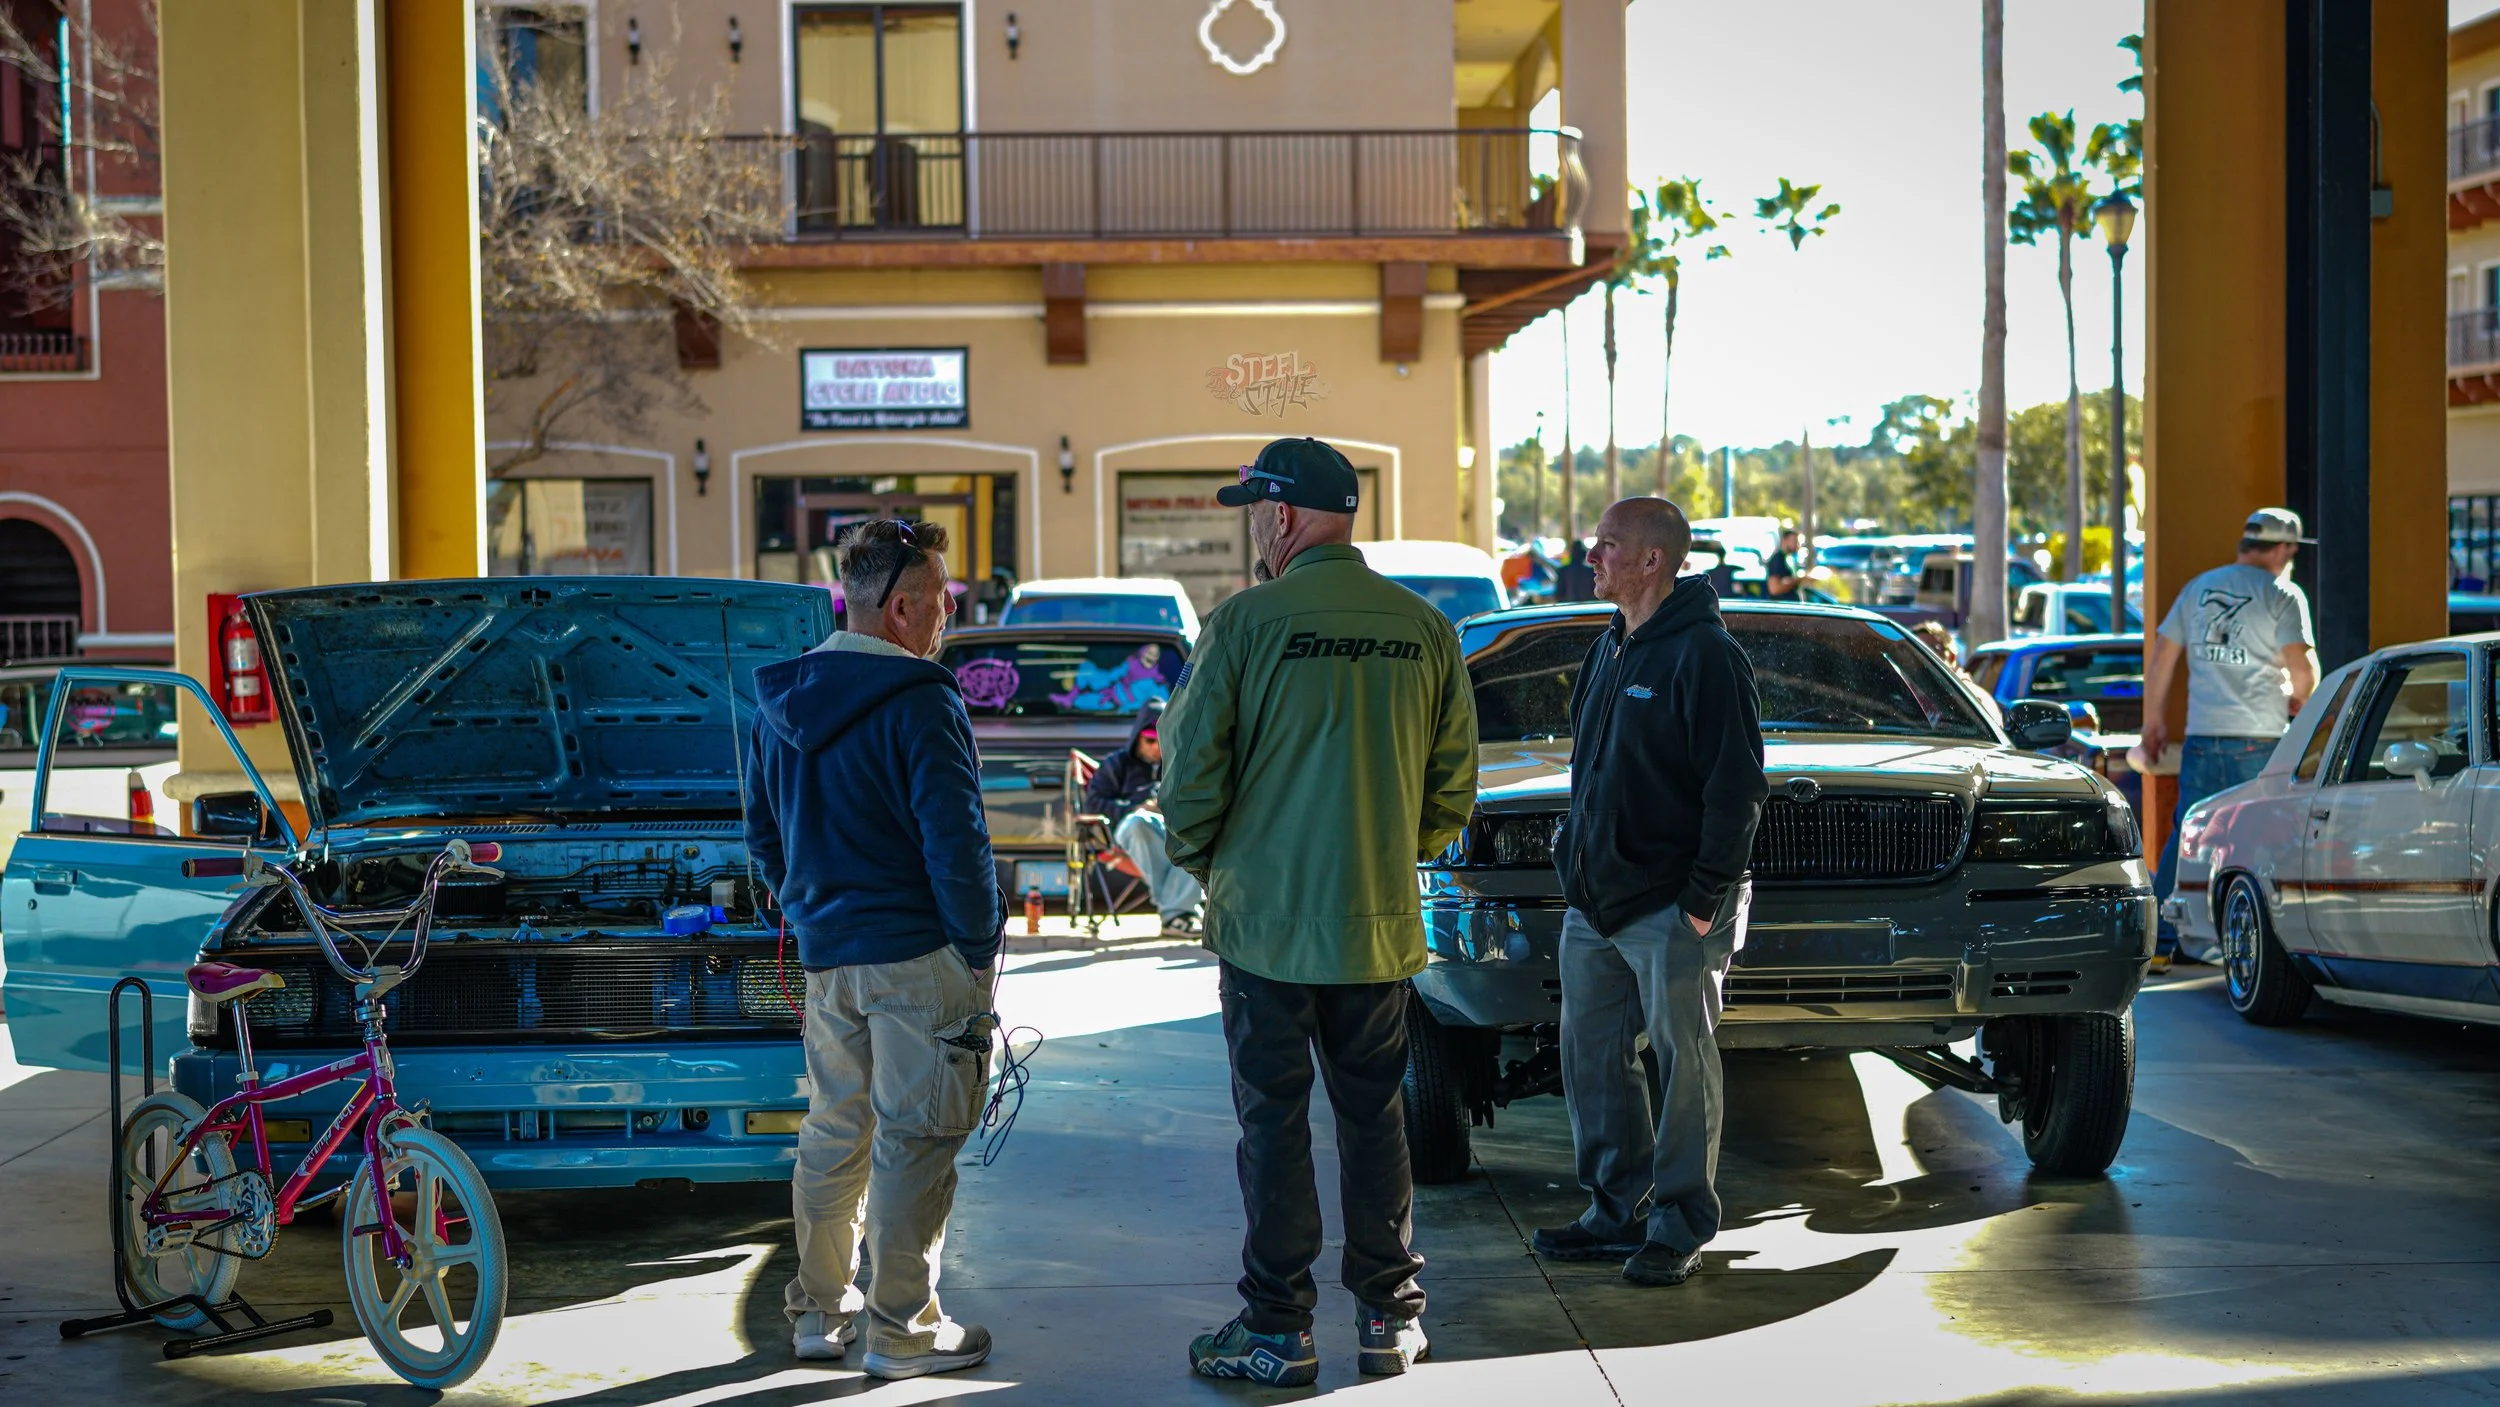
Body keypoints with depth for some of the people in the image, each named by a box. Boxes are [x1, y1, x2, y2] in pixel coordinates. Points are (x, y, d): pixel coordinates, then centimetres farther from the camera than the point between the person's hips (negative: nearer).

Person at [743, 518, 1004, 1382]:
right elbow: (954, 839, -19)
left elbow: (762, 835, 17)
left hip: (824, 955, 8)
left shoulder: (782, 705, 10)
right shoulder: (917, 703, -16)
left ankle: (819, 1311, 24)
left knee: (833, 1132, 16)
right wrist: (980, 944, -10)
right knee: (912, 1143, 0)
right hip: (917, 955, -7)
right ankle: (903, 1333, 6)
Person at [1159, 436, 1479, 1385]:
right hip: (1380, 920, 4)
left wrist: (1202, 861, 8)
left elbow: (1190, 770, -9)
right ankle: (1390, 1317, 18)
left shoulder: (1246, 621, -12)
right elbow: (1453, 785, 7)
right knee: (1375, 1113, 13)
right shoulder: (1425, 629, 2)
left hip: (1266, 917, -4)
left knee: (1273, 1118, 4)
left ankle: (1277, 1330, 9)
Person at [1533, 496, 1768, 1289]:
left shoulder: (1704, 656, -12)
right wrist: (1574, 868, 16)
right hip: (1594, 906, 9)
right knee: (1591, 1056, 11)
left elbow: (1737, 787, -15)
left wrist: (1706, 899, -17)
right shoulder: (1610, 651, 15)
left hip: (1670, 910, -9)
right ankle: (1617, 1212, 21)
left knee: (1683, 1061, 1)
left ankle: (1680, 1225, 10)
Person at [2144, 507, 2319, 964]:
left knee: (2186, 834, 8)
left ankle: (2161, 935, 6)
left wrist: (2154, 720, 22)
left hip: (2201, 737, 4)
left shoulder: (2196, 588, 13)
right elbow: (2303, 670, -10)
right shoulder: (2282, 594, -3)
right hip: (2260, 738, -4)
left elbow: (2161, 659, 14)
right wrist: (2297, 701, 10)